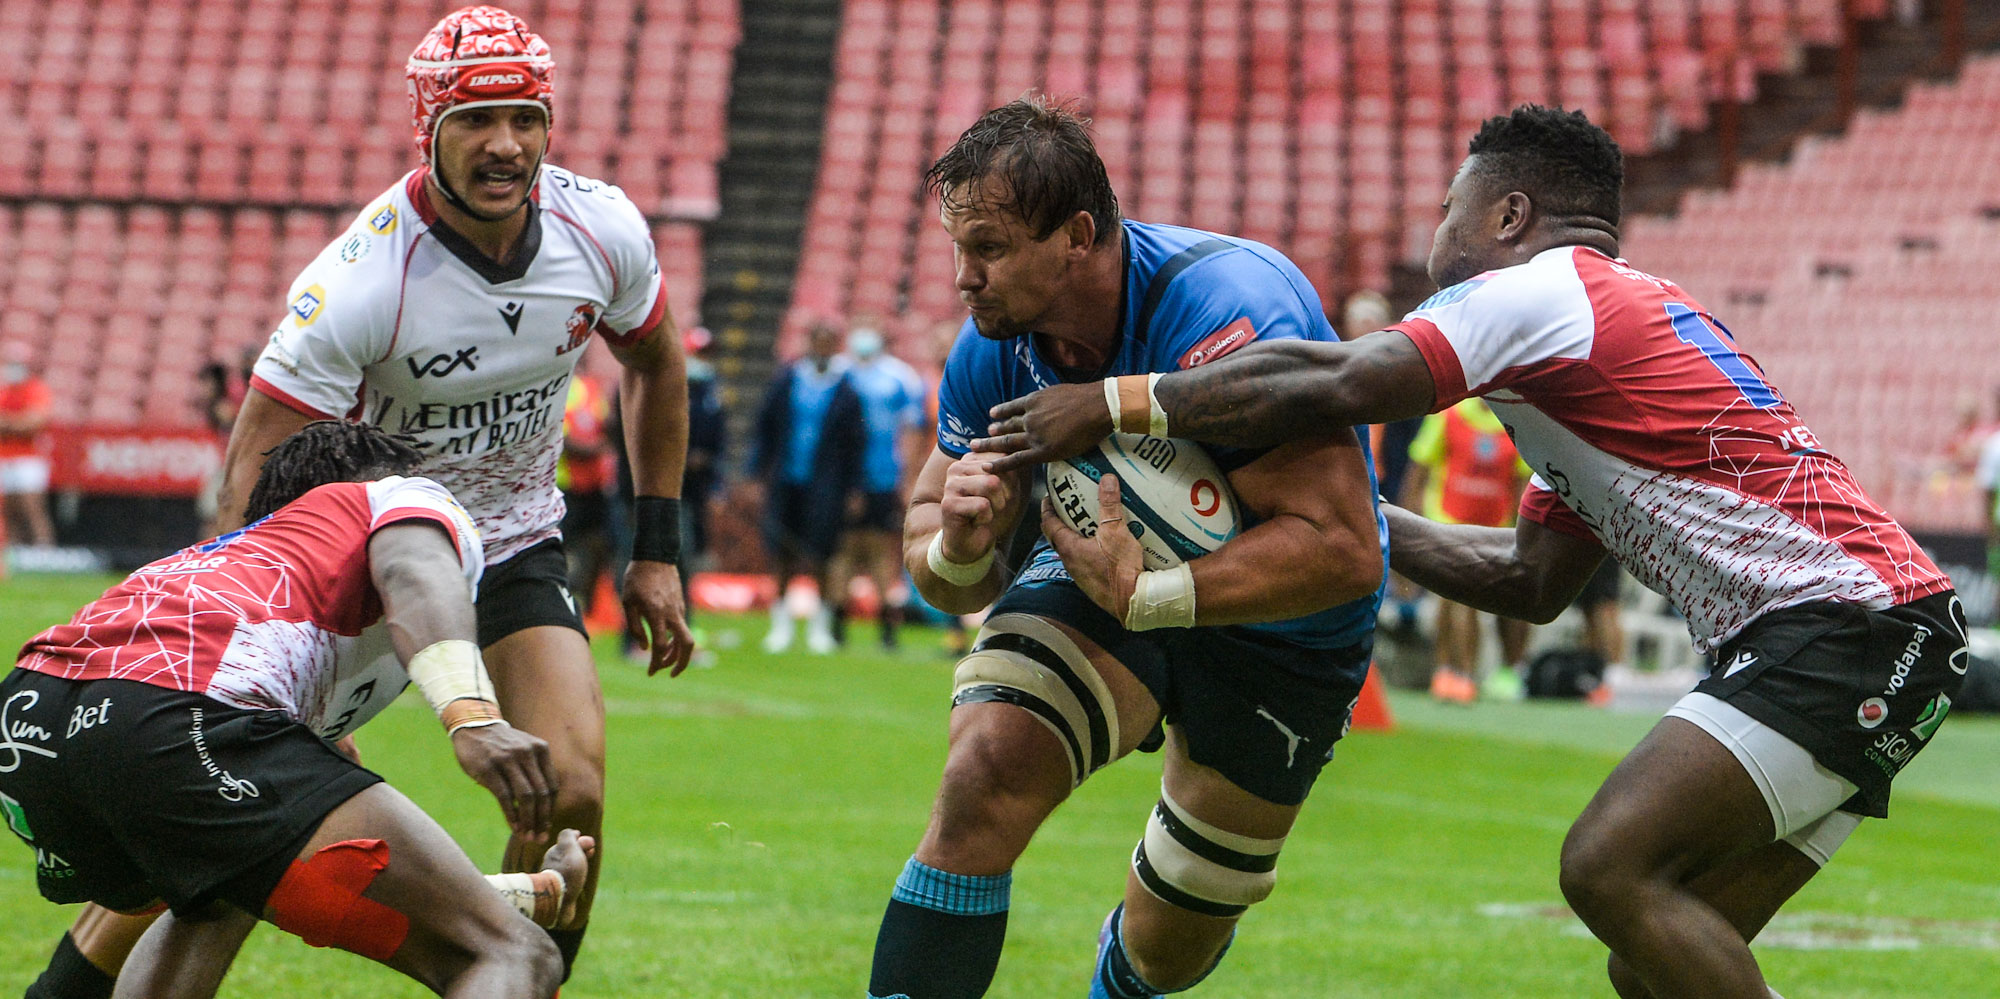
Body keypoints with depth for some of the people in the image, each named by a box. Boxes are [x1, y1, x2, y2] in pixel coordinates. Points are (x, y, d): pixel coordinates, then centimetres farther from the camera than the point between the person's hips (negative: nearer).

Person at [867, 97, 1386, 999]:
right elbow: (938, 554, -4)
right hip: (1112, 563, 3)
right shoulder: (994, 346, -17)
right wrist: (958, 549, -29)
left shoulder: (1228, 313, -37)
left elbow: (1342, 548, -39)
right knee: (983, 774, -27)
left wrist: (1148, 595, -46)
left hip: (1280, 633, -3)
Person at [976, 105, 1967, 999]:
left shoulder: (1537, 291, -5)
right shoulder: (1624, 316, 26)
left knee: (1609, 867, -20)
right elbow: (1533, 578, 28)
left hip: (1845, 621, -10)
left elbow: (1336, 387, -18)